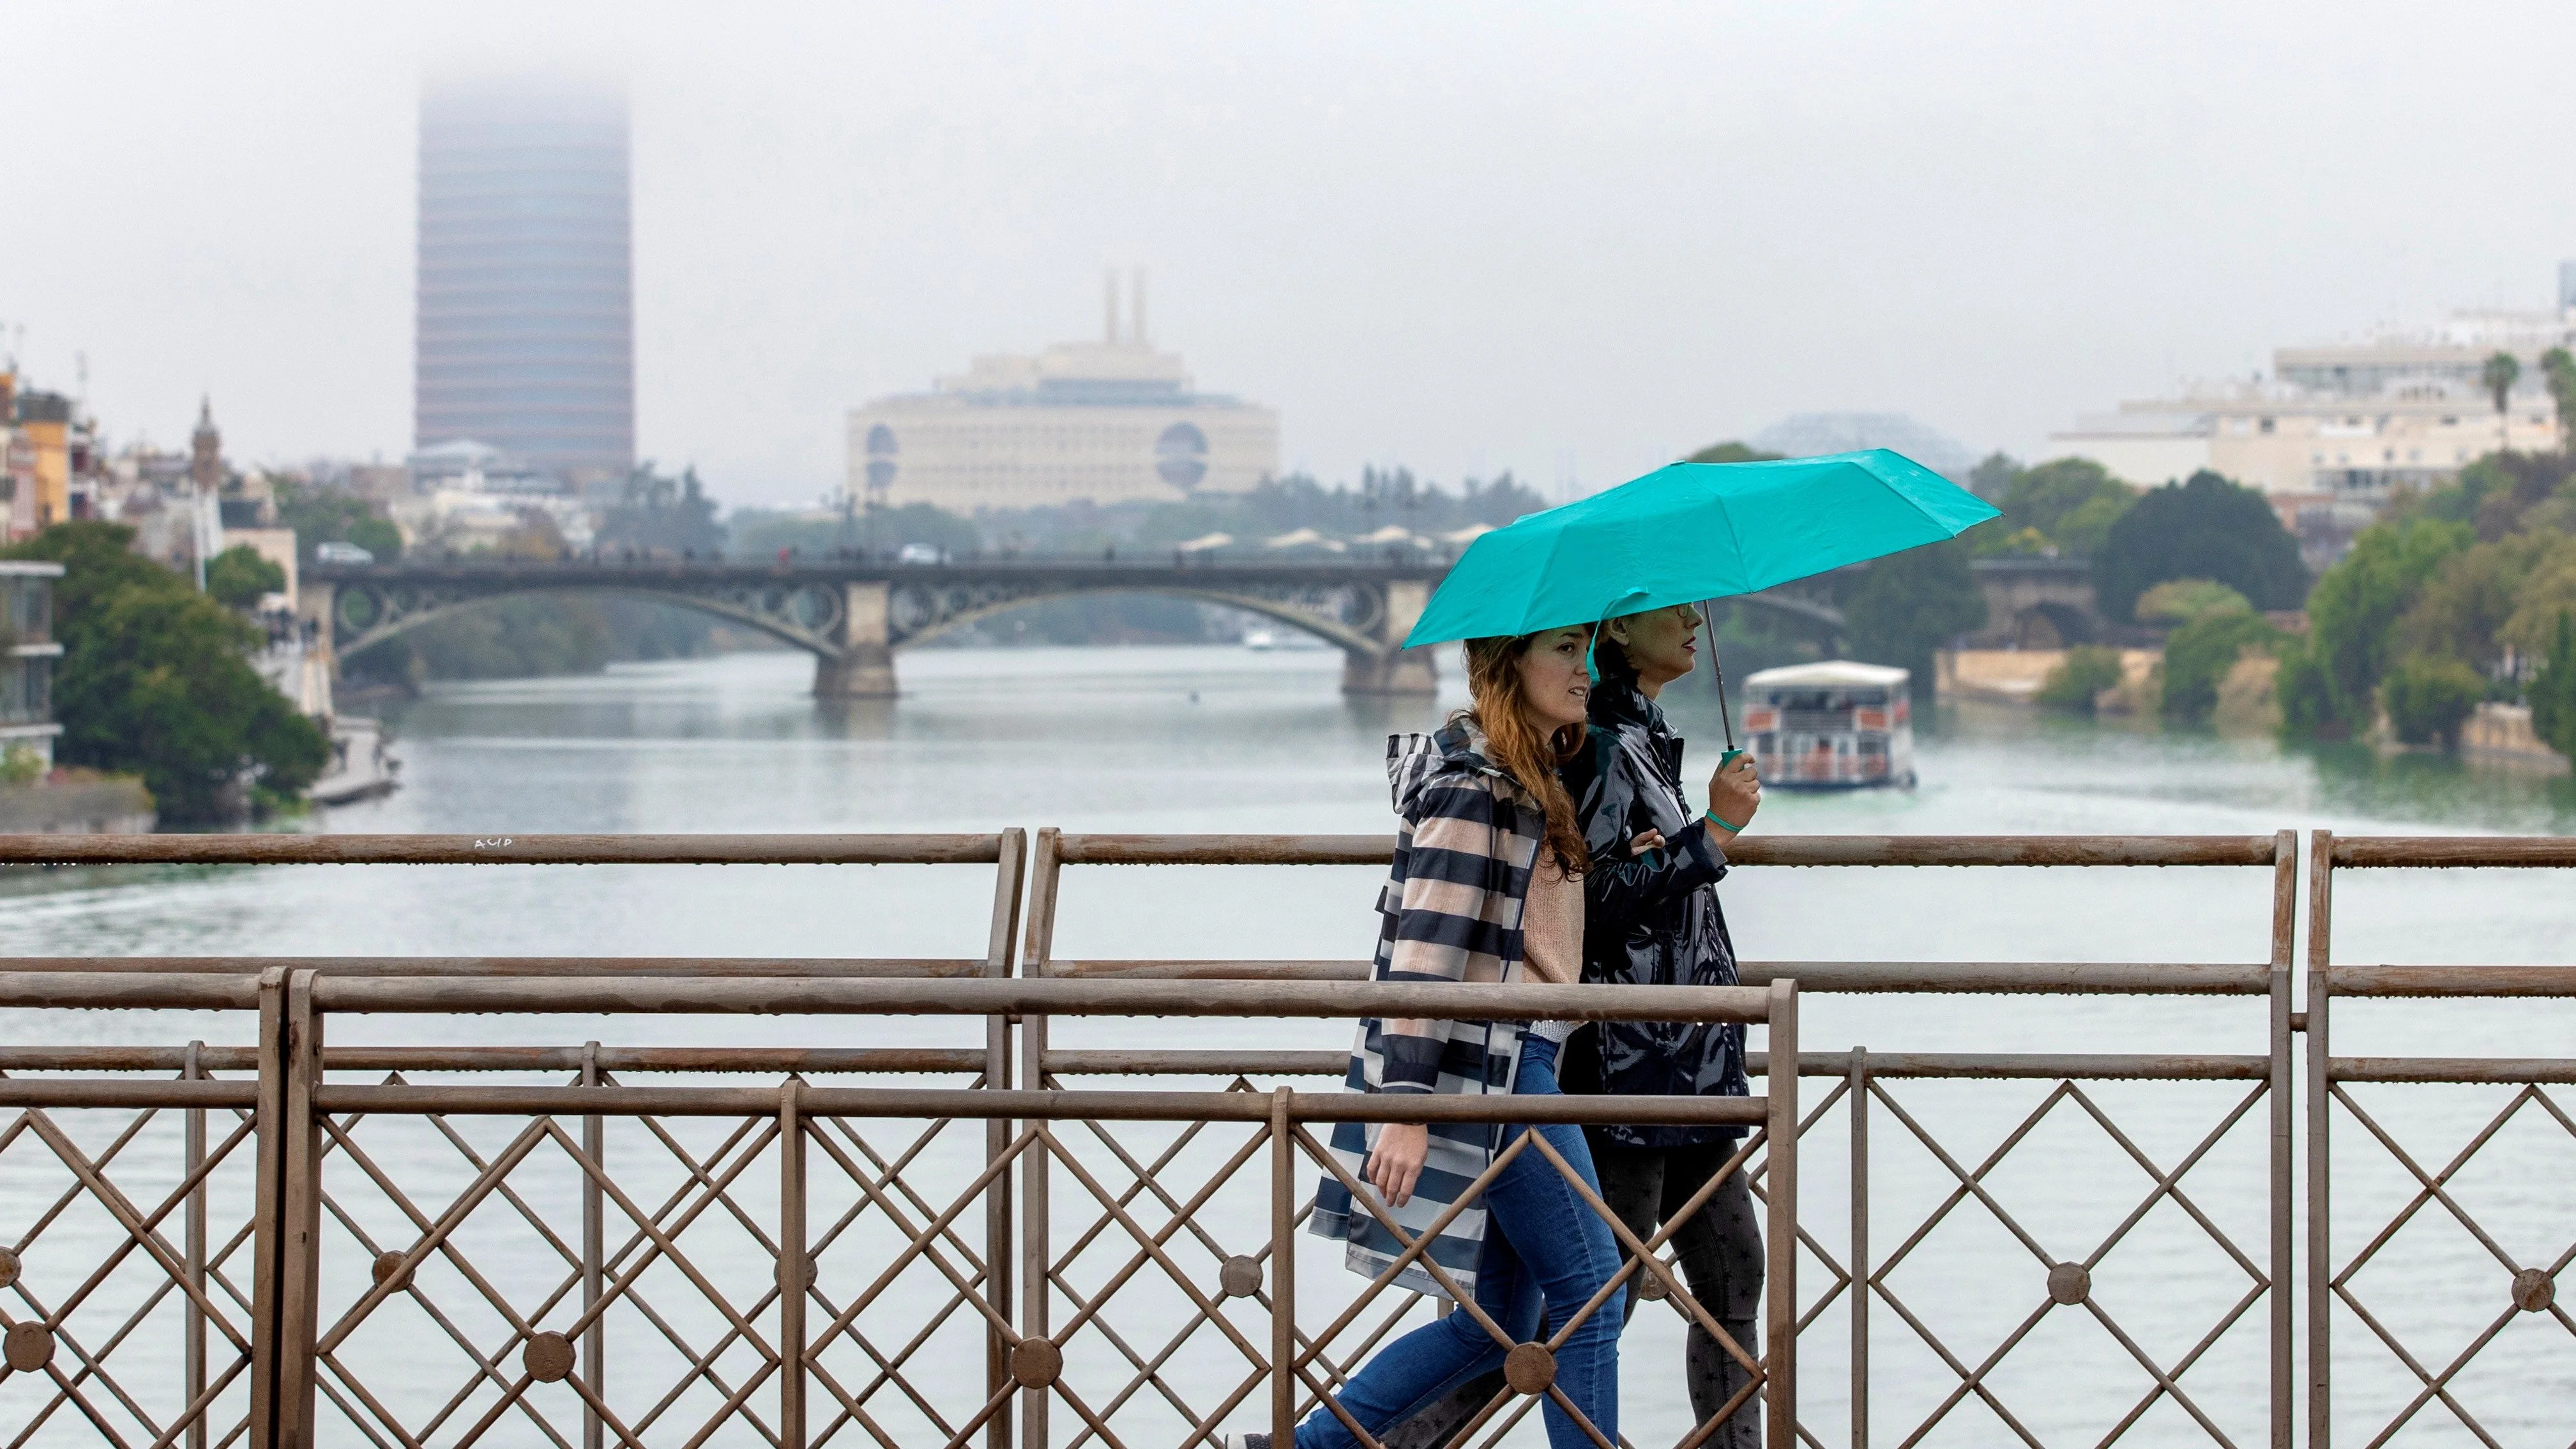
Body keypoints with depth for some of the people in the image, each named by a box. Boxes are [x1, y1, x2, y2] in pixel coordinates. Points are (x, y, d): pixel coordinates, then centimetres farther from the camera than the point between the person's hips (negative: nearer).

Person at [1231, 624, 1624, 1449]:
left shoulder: (1524, 778, 17)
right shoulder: (1476, 784, -13)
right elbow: (1426, 948, -19)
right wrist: (1406, 1105, -23)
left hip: (1511, 1063, 10)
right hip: (1484, 1064, -10)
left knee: (1499, 1319, 10)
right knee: (1589, 1285, -4)